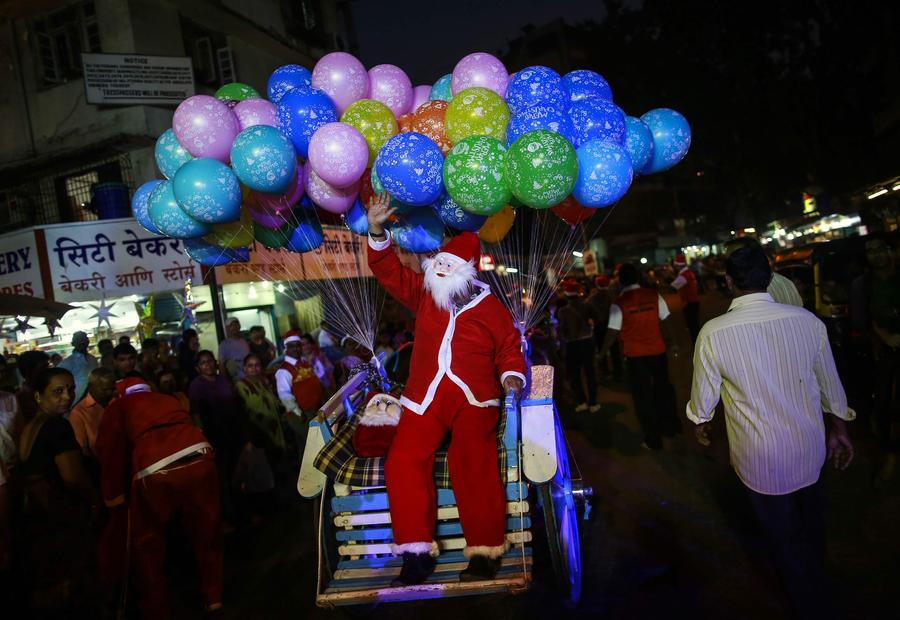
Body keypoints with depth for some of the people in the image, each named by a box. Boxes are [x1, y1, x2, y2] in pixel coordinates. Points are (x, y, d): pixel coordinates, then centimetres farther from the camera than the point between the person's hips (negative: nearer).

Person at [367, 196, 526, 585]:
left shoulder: (491, 309, 6)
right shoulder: (424, 296, 13)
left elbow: (509, 350, 12)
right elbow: (388, 271, 11)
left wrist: (511, 376, -7)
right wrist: (377, 232, -1)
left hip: (474, 399, -3)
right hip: (425, 400, 3)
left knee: (471, 462, -22)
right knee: (403, 461, -13)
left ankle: (485, 551, -7)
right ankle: (417, 553, -4)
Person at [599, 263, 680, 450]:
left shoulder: (618, 303, -13)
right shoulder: (654, 296, -5)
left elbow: (613, 332, -11)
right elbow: (665, 322, 1)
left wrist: (602, 352, 4)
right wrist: (672, 342, 16)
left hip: (635, 357, -3)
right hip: (658, 351, 3)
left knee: (643, 396, 11)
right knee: (663, 389, 22)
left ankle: (653, 440, 20)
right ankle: (670, 427, 36)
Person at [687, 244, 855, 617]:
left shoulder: (713, 333, -20)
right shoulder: (807, 320, -12)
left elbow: (704, 395, -8)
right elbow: (830, 384, 1)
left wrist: (700, 424, 14)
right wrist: (839, 429, 18)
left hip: (761, 459, -4)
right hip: (811, 449, 4)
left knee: (786, 540, 16)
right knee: (810, 527, 29)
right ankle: (816, 581, 55)